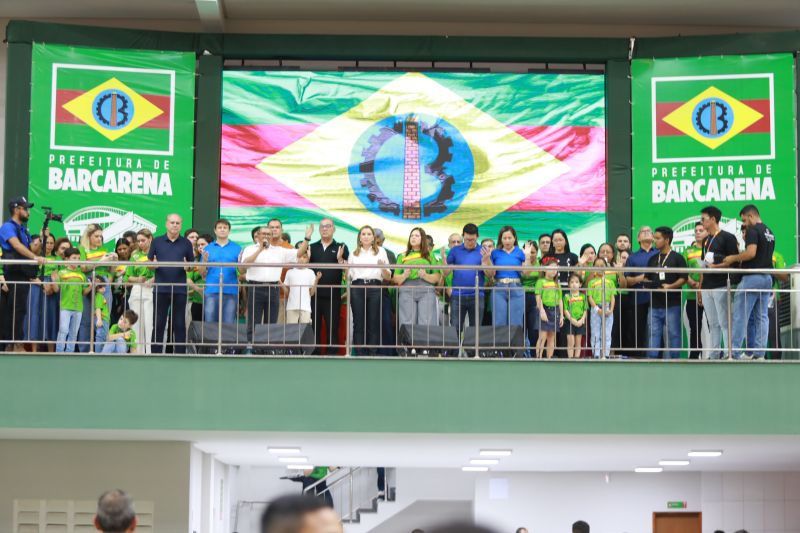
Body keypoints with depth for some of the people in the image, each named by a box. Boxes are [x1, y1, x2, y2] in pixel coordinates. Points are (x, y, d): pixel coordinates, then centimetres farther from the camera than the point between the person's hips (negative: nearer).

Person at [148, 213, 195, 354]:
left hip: (179, 289, 0)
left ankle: (180, 355, 6)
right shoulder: (157, 242, 8)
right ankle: (156, 354, 7)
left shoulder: (186, 243, 9)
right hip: (161, 288, 0)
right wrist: (153, 264, -13)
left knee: (179, 324, 2)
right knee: (159, 324, 2)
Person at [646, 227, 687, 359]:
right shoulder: (653, 259, 16)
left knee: (673, 333, -1)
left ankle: (673, 360, 4)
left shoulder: (677, 258, 0)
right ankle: (652, 359, 3)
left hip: (672, 303, -5)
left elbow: (683, 278, -6)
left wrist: (670, 286, -20)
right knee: (653, 333, 2)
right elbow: (648, 278, 21)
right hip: (655, 303, 5)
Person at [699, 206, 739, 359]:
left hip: (721, 286, -7)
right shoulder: (706, 240, 18)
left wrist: (717, 265, -18)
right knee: (713, 325, 9)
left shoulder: (727, 237, -5)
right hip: (707, 288, 7)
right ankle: (713, 355, 11)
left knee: (724, 323, -7)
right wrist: (700, 289, 17)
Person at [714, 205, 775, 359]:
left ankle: (734, 353, -5)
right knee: (762, 317, 7)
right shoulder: (769, 232, 17)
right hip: (767, 278, 9)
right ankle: (759, 354, 5)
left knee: (740, 316, -5)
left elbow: (751, 253, -23)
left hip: (752, 277, -9)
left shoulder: (753, 230, -11)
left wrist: (733, 258, -8)